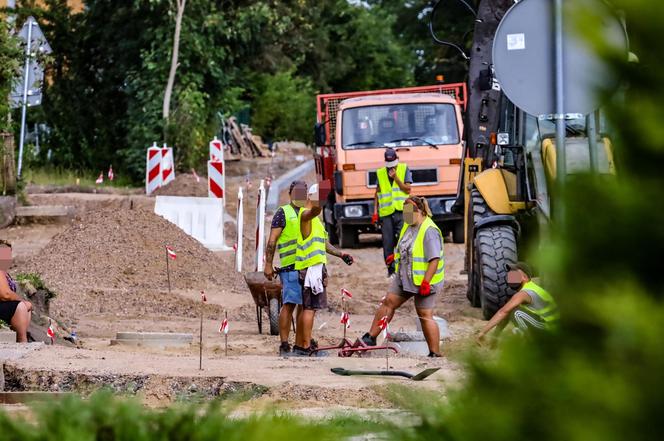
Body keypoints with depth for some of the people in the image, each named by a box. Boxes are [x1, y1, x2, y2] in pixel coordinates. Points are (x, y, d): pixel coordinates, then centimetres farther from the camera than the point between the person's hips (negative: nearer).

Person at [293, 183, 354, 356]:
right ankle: (306, 347, -9)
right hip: (311, 267, -10)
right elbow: (316, 208, -35)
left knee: (306, 308, 13)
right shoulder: (306, 214, -9)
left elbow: (324, 243, 30)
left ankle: (299, 346, 17)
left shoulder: (315, 219, 23)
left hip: (316, 267, 10)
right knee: (310, 308, -10)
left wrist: (340, 254, 22)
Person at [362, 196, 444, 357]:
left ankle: (435, 354, 2)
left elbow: (434, 259, -25)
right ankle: (370, 338, 12)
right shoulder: (408, 226, 8)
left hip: (424, 281, -8)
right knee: (388, 303, 5)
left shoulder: (429, 231, -21)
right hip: (404, 277, 9)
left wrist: (426, 283, -27)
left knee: (425, 316, -4)